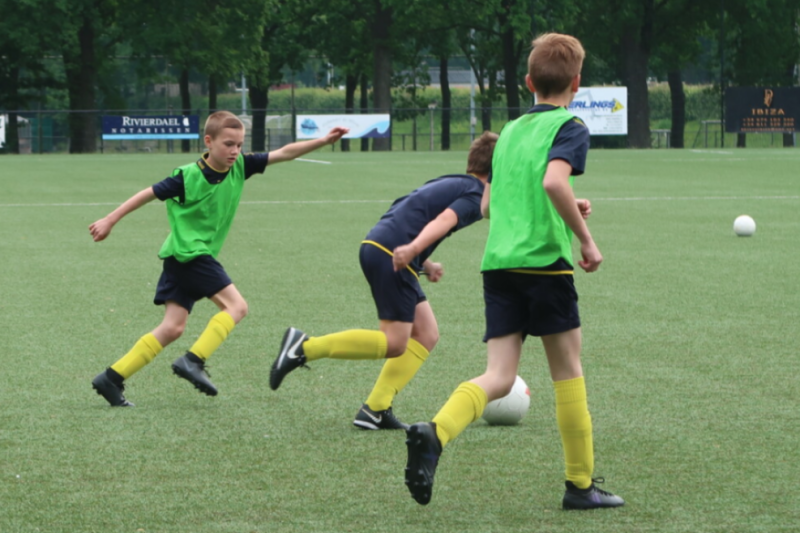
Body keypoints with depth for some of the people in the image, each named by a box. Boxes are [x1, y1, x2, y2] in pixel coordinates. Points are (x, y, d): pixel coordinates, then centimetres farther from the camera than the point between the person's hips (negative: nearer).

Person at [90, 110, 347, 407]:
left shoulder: (239, 167, 2)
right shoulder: (189, 176, -15)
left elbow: (284, 154, 2)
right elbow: (150, 194, -8)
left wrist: (323, 141, -7)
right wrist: (110, 220, -4)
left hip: (200, 255, 7)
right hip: (188, 251, -7)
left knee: (173, 328, 3)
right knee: (235, 306, -12)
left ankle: (112, 378, 3)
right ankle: (193, 361, -16)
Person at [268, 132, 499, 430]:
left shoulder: (450, 183, 26)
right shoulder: (476, 195, -3)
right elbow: (444, 220, -21)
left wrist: (424, 264, 23)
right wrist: (413, 249, -36)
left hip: (376, 248, 10)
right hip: (390, 253, -10)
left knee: (426, 335, 11)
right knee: (394, 343, -8)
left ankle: (376, 409, 6)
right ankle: (306, 347, -11)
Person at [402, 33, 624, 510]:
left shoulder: (510, 131, 19)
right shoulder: (570, 127, -2)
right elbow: (554, 181, -22)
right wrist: (586, 237, -11)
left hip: (498, 263, 5)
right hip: (546, 261, -5)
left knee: (499, 377, 0)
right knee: (568, 370, 9)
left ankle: (436, 433, -28)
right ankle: (582, 484, 15)